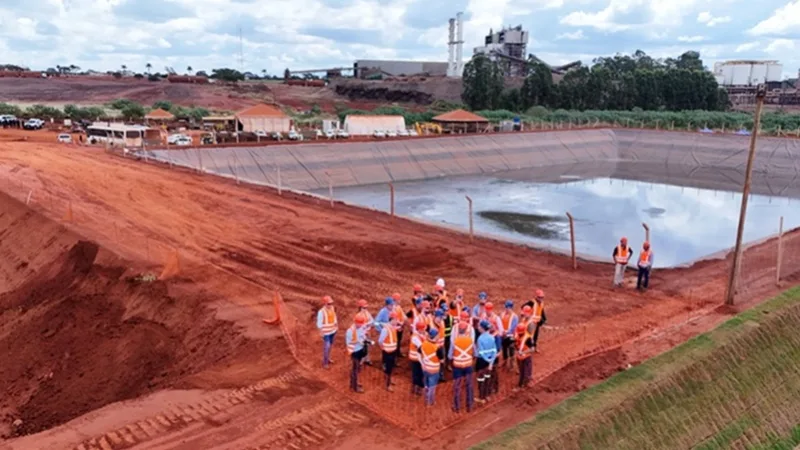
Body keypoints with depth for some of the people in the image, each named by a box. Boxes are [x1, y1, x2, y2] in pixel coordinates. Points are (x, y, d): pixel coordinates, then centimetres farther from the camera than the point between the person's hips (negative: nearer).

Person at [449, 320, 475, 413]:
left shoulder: (454, 341, -16)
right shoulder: (470, 340, -10)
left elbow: (450, 356, -10)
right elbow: (475, 353, 0)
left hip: (457, 366, -2)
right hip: (468, 365, 2)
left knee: (457, 387, 10)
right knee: (469, 386, 14)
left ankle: (457, 407, 17)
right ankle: (469, 407, 21)